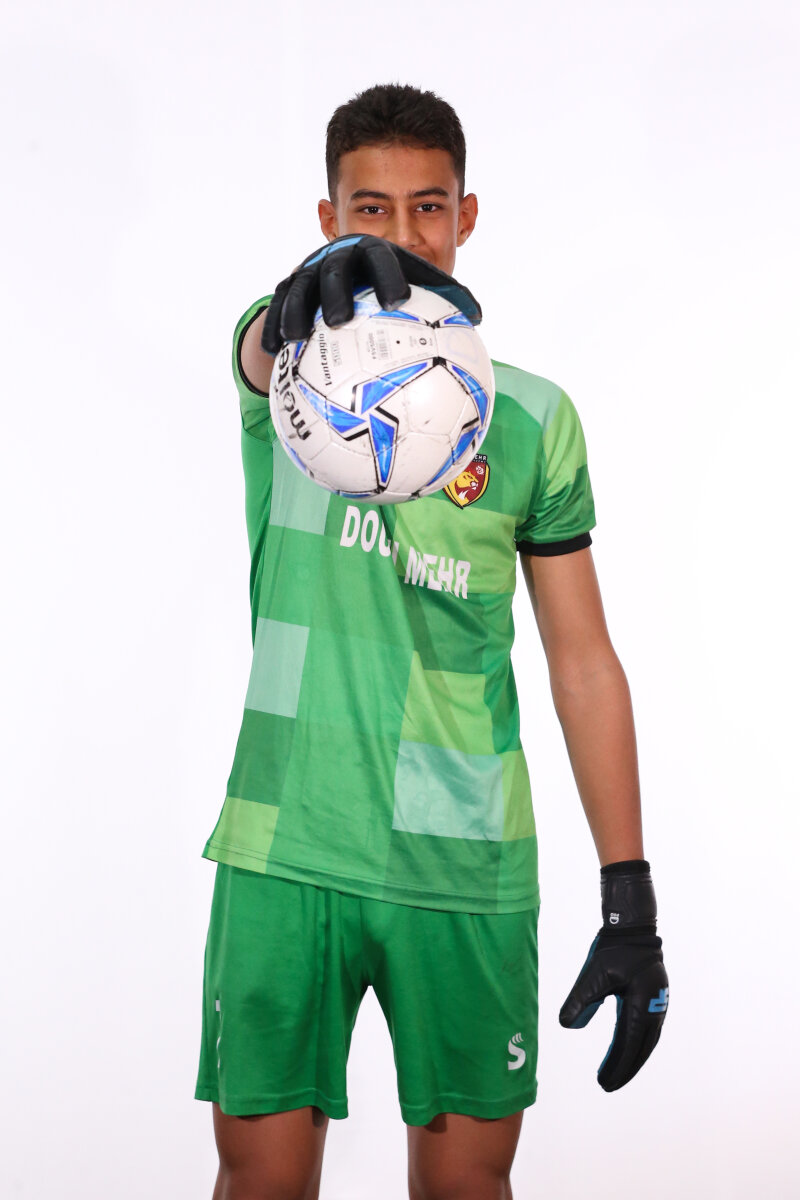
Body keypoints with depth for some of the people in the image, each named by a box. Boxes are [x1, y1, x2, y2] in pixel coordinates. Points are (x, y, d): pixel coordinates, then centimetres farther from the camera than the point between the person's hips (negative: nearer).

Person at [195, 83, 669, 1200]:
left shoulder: (534, 418, 4)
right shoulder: (289, 365, 2)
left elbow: (583, 661, 5)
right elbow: (267, 349, -25)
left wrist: (629, 900, -1)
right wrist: (325, 281, -51)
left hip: (467, 860, 1)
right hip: (286, 848, -1)